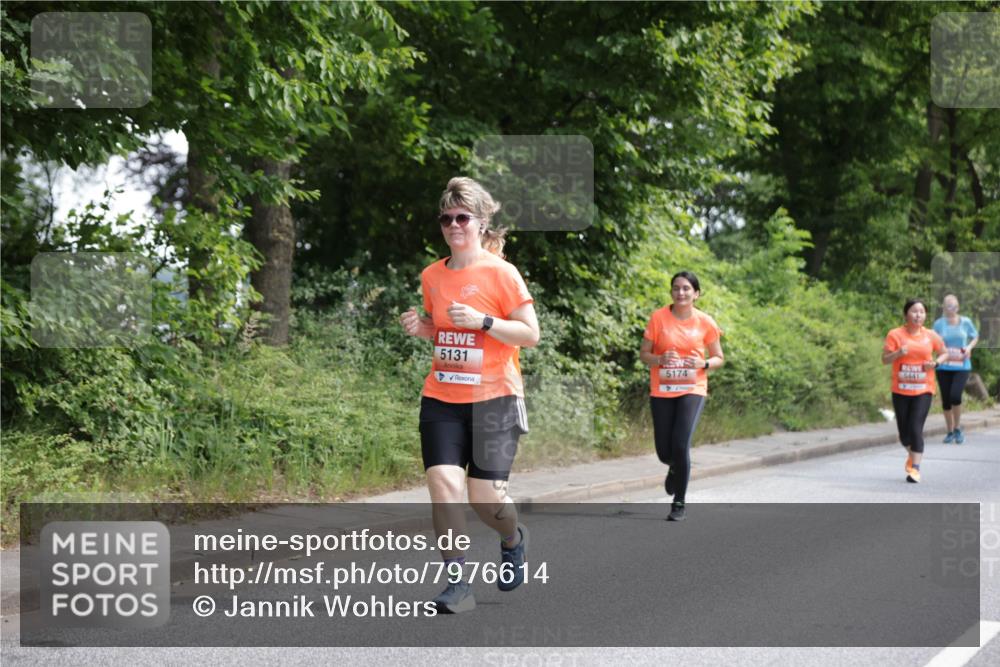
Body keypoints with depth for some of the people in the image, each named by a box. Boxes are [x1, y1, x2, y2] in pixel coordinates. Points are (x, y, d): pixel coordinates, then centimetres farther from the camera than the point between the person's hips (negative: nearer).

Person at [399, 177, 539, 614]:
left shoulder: (500, 273, -8)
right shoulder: (432, 276, 8)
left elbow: (530, 334, -9)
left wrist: (482, 321, -21)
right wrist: (420, 327, 1)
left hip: (493, 399, -4)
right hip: (441, 399, 4)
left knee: (486, 497, -4)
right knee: (443, 482, -13)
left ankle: (513, 538, 32)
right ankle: (457, 583, -6)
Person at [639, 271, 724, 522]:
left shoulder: (705, 323, -2)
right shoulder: (659, 318, -4)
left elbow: (719, 358, 7)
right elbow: (644, 354, 1)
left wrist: (703, 364, -14)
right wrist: (660, 359, -20)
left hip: (692, 390, -1)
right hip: (661, 392, 1)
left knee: (681, 445, -17)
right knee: (664, 452, 4)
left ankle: (679, 503, -1)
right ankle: (675, 468, 44)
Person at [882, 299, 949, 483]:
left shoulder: (931, 336, 1)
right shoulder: (895, 334, -3)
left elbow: (944, 353, 14)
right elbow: (884, 359, -4)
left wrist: (936, 362, -7)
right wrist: (898, 353, -23)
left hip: (923, 391, -1)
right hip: (901, 390, 1)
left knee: (916, 429, -14)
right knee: (904, 432, 8)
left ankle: (915, 469, -10)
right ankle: (912, 455, 39)